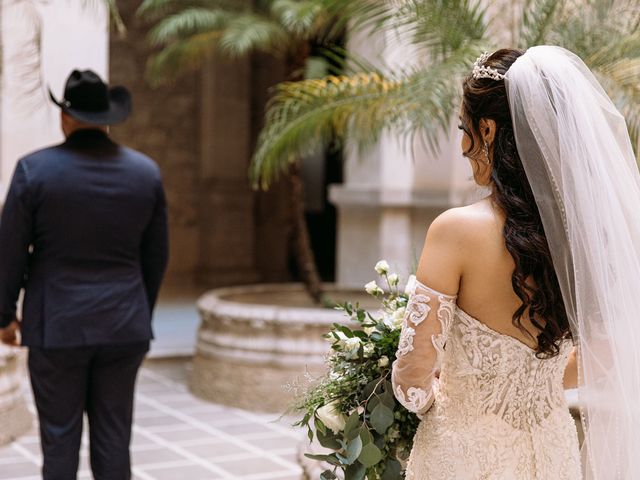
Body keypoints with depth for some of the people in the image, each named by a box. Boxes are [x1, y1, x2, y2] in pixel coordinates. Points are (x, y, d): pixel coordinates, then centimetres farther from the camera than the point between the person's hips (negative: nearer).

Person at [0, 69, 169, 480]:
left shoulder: (35, 170, -8)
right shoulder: (147, 172, 1)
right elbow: (156, 256, 8)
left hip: (58, 325, -2)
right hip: (125, 326, 3)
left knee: (60, 439, 5)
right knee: (114, 438, 9)